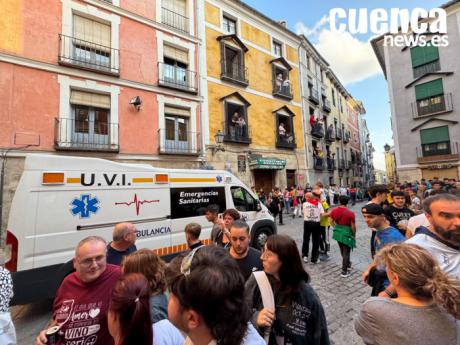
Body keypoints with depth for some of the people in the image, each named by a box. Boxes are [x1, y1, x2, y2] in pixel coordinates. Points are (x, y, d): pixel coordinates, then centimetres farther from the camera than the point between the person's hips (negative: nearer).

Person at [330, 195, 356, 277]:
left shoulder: (333, 211, -4)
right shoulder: (350, 213, -18)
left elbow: (332, 221, 8)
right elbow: (353, 226, -13)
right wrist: (354, 235, 4)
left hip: (337, 233, 5)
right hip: (346, 234, -5)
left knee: (342, 251, 23)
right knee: (346, 252, 7)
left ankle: (348, 264, 45)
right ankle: (344, 271, 14)